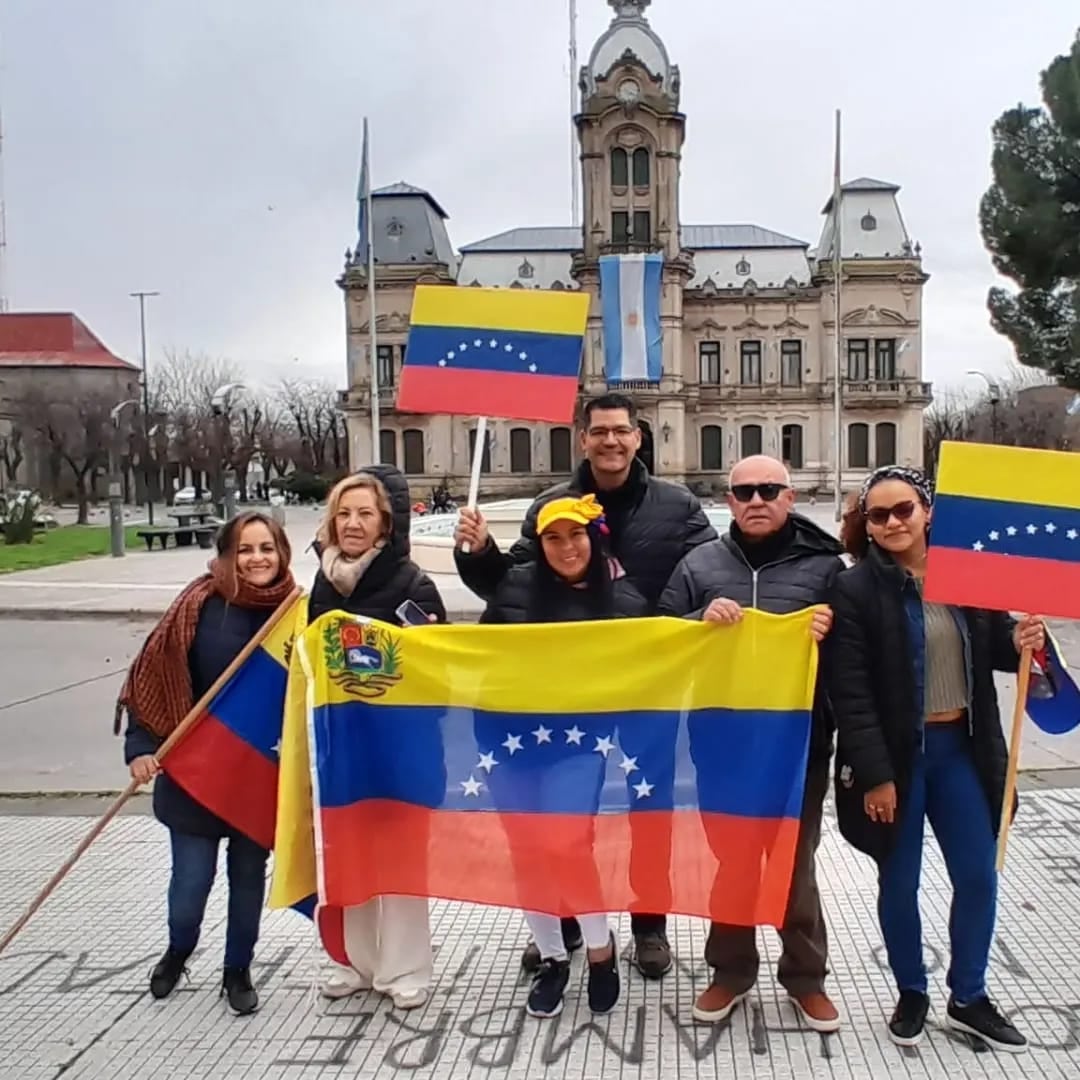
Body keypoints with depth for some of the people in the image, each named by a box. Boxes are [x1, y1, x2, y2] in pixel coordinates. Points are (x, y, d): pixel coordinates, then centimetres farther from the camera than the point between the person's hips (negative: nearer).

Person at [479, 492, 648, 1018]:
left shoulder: (622, 600, -2)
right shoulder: (516, 585, 1)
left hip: (578, 744, -2)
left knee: (567, 842, -12)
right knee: (527, 849, 9)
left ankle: (600, 946, 16)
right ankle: (551, 958, 28)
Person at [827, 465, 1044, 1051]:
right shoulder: (854, 589, -12)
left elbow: (990, 647, 14)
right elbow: (850, 692, -16)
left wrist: (1019, 640, -10)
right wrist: (874, 774, -19)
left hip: (961, 747, 4)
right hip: (897, 754, -4)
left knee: (978, 876, 11)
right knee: (899, 881, 9)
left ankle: (968, 998, 30)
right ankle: (911, 995, 31)